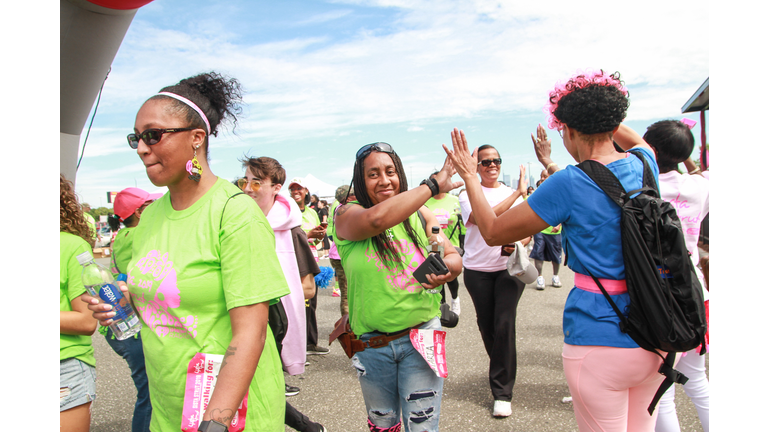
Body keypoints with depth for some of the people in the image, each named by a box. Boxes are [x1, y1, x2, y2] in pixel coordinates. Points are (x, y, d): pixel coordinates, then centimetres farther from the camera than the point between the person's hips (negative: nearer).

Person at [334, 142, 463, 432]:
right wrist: (433, 185, -27)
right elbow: (377, 218, -30)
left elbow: (454, 257, 4)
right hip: (371, 344, 0)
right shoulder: (347, 215, -8)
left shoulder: (419, 214, 1)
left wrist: (445, 267, -21)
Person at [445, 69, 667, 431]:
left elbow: (493, 232, -8)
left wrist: (468, 176, 4)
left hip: (600, 341, -7)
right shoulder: (644, 165, 0)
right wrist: (604, 111, 29)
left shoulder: (568, 185, -18)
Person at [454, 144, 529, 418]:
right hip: (477, 270, 0)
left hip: (509, 267, 0)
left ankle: (502, 392, -1)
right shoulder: (467, 195, 0)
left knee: (504, 324, -11)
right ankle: (502, 373, 36)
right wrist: (517, 193, -18)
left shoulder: (514, 194, 8)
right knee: (487, 326, 10)